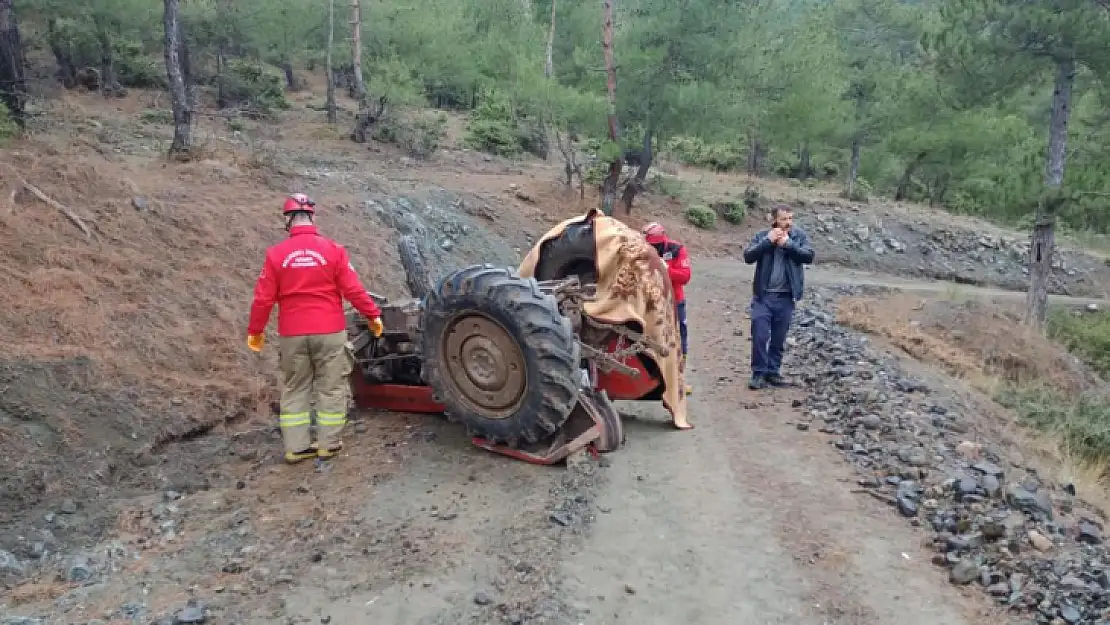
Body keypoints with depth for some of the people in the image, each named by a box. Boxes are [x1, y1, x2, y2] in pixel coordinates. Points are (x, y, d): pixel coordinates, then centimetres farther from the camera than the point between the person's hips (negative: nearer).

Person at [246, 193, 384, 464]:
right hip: (330, 332, -1)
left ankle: (296, 447, 15)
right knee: (331, 388, 9)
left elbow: (263, 298, 0)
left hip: (292, 335, 2)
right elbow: (353, 290, -7)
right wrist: (373, 315, 5)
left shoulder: (276, 254, -3)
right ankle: (328, 444, 14)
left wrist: (255, 330, 12)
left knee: (294, 390, 13)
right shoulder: (333, 249, -7)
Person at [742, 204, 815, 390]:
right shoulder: (762, 236, 0)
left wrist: (788, 243, -16)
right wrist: (768, 241, -17)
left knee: (779, 339, 11)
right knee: (760, 336, -4)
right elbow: (748, 256, -11)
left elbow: (809, 256, -10)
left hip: (786, 297, 1)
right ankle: (758, 373, 7)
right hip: (763, 295, -1)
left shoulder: (799, 236, 2)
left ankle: (773, 371, 23)